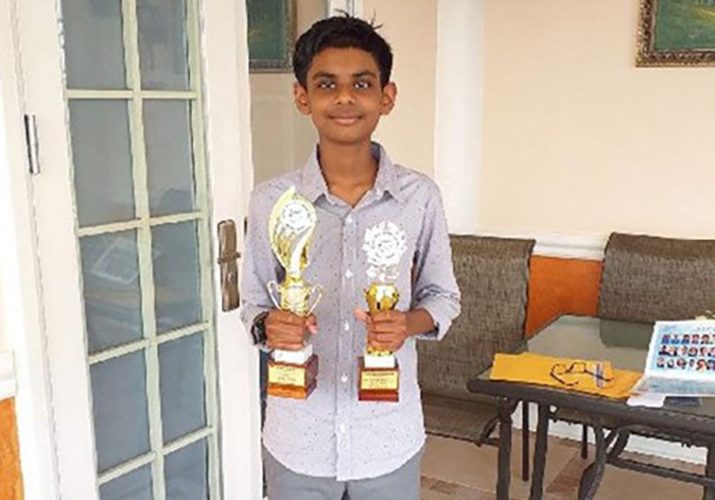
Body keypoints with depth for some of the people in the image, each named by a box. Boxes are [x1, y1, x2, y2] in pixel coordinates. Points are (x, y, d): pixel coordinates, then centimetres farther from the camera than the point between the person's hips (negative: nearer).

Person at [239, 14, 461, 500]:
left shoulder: (419, 196, -8)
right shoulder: (271, 201, -8)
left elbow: (444, 297, 2)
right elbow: (253, 304, 2)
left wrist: (409, 323, -18)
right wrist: (269, 325, -19)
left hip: (390, 437, 0)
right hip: (297, 439, 0)